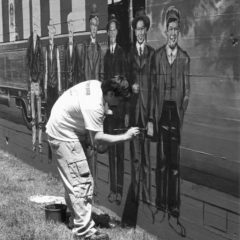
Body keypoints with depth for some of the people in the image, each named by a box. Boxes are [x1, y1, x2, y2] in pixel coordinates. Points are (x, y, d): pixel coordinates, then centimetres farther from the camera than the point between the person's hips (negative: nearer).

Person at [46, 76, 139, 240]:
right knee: (81, 182, -10)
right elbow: (97, 138, -27)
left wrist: (99, 142, 3)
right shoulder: (94, 106, -31)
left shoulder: (96, 85, -3)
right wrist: (125, 136, -21)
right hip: (64, 136, -10)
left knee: (73, 181, 18)